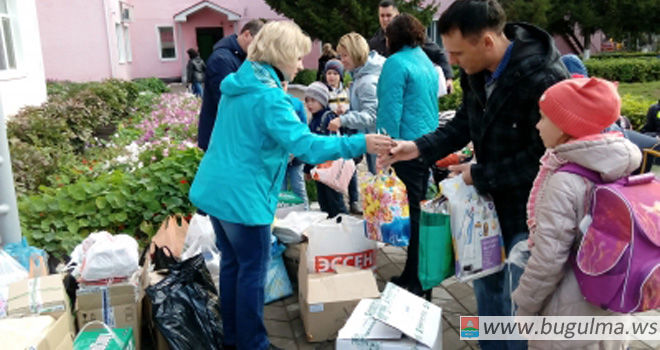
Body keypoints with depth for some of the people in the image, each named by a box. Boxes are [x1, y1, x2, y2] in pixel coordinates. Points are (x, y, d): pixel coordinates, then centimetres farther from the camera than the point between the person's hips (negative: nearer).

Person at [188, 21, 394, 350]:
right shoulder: (268, 95, -20)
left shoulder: (240, 83, 10)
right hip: (243, 195, -9)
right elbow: (305, 145, -30)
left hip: (215, 187, 10)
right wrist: (361, 143, -30)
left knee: (231, 264, 19)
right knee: (252, 272, 3)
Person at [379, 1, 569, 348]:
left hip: (530, 209, -8)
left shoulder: (544, 79, -28)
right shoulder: (476, 72, -4)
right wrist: (419, 147, -6)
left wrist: (480, 175, -19)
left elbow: (543, 158, -25)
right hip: (492, 200, 8)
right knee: (486, 282, 21)